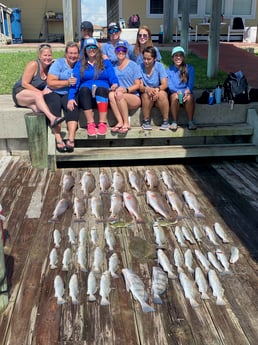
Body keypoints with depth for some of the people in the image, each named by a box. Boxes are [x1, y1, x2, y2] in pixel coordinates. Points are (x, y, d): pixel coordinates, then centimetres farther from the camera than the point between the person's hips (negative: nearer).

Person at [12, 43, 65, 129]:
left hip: (35, 96, 7)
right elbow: (24, 84, -17)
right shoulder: (33, 64, -16)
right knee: (38, 95, -37)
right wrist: (40, 92, -22)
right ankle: (52, 118, -54)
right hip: (20, 93, -7)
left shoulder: (50, 66, 1)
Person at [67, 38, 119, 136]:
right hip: (86, 95, 1)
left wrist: (115, 84, -18)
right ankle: (90, 123, -36)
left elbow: (113, 78, 7)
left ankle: (103, 123, -40)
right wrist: (71, 98, -11)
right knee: (84, 89, -33)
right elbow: (75, 82, 5)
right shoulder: (80, 64, 19)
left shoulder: (106, 63, 20)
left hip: (102, 92, 0)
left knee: (100, 88, -34)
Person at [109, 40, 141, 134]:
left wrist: (126, 90, -19)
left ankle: (126, 123, -23)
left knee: (119, 95, -33)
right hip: (120, 100, 3)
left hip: (134, 98, -3)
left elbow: (137, 85, -2)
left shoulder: (133, 65, 3)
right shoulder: (113, 66, 14)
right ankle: (120, 122, -32)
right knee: (111, 94, -28)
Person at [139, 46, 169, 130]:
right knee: (147, 94, -34)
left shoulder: (159, 66, -5)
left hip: (159, 92, 0)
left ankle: (166, 121, -20)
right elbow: (140, 86, -10)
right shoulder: (140, 67, -5)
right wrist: (147, 89, -34)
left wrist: (157, 89, -35)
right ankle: (146, 121, -19)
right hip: (145, 94, 0)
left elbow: (164, 84, -12)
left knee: (162, 94, -33)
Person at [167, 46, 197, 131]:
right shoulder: (169, 70, 7)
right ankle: (174, 122, -26)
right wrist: (178, 91, -25)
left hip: (186, 92, 1)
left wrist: (187, 91, -26)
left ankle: (191, 121, -24)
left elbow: (191, 83, -3)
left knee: (189, 97, -34)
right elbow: (169, 85, -5)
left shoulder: (189, 68, 8)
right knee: (175, 96, -35)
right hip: (174, 93, 0)